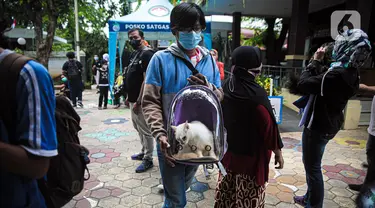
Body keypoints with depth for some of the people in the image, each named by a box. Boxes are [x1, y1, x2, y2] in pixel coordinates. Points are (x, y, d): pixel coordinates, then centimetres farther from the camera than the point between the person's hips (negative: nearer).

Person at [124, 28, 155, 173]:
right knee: (138, 128, 20)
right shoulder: (134, 54, 14)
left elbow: (146, 80, -21)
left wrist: (138, 101, -22)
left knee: (145, 130, 0)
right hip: (133, 99, 10)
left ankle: (148, 159, 12)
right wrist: (129, 96, 18)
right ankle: (144, 152, 35)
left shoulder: (147, 54, -15)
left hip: (141, 101, -10)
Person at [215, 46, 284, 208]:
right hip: (251, 154, -6)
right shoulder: (256, 94, -25)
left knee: (227, 191, 22)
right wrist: (277, 150, -6)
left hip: (228, 150, 6)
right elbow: (268, 125, -17)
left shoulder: (225, 87, -7)